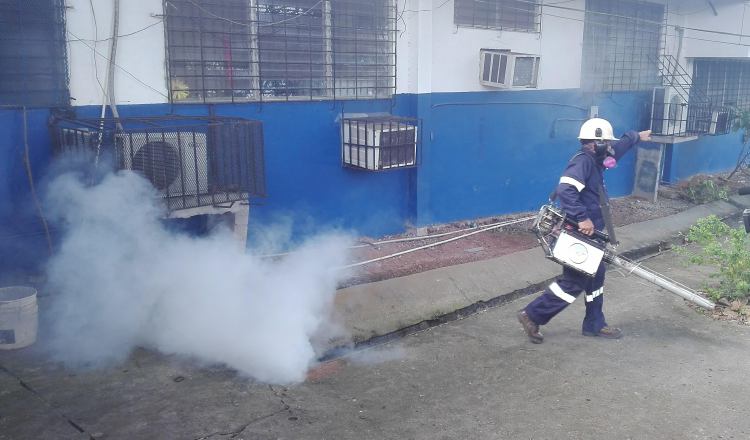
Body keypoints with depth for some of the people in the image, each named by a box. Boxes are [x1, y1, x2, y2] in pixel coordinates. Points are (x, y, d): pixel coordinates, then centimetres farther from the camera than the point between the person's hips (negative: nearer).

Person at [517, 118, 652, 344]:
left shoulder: (594, 161, 12)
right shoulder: (583, 161, -19)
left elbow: (618, 147, 33)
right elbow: (565, 190, -33)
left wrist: (636, 136, 47)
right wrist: (583, 218, -34)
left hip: (590, 235, 11)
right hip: (579, 235, -11)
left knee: (595, 277, 18)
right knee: (572, 282, -4)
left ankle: (595, 325, 30)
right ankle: (532, 315, 4)